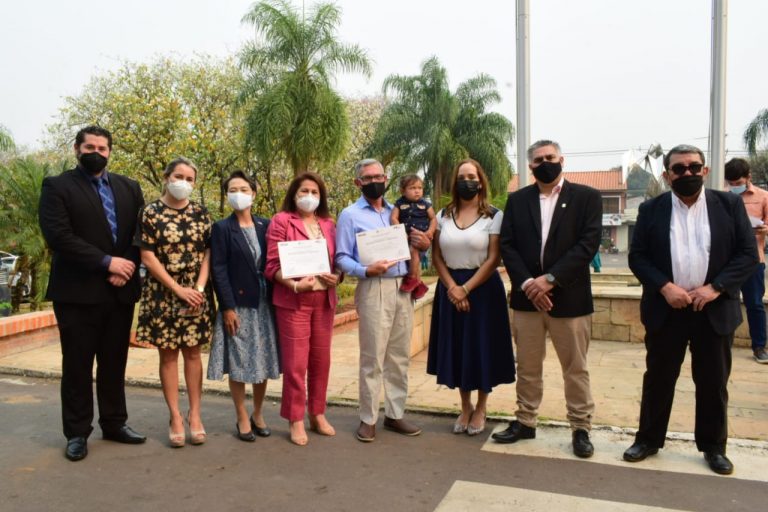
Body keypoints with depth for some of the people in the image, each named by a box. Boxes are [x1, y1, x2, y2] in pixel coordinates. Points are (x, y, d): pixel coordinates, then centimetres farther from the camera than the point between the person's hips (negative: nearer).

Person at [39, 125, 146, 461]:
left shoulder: (129, 188, 13)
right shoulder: (57, 186, -1)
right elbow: (58, 235, -13)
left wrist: (126, 268, -9)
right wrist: (107, 262, -17)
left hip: (120, 291, 4)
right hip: (77, 292, -4)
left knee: (114, 363, 12)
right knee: (77, 365, 5)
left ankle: (114, 423, 24)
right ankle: (77, 433, 16)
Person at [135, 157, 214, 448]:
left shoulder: (201, 214, 5)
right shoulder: (150, 213, -4)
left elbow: (207, 254, 3)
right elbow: (148, 257, -8)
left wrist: (199, 289, -10)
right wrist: (178, 290, -13)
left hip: (196, 294, 2)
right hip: (162, 295, -2)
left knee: (192, 352, 7)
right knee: (168, 354, 5)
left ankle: (194, 414, 14)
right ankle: (175, 417, 12)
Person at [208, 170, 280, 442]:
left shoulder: (265, 226, 7)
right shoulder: (222, 228, -2)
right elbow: (218, 270, -7)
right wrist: (227, 308, -13)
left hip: (264, 303, 3)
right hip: (237, 304, -3)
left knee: (263, 361, 9)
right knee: (238, 364, 3)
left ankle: (258, 414, 25)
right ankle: (242, 419, 18)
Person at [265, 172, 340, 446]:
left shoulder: (328, 224, 12)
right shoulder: (281, 221, -2)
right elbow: (272, 265, -7)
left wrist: (337, 277, -6)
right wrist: (295, 285, -20)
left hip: (324, 300, 5)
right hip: (293, 301, -4)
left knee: (321, 359, 11)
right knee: (295, 362, -1)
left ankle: (317, 414, 26)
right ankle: (295, 421, 13)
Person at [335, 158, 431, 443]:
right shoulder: (350, 215, -1)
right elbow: (341, 258, -7)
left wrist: (424, 245, -3)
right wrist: (366, 270, -23)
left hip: (403, 288, 6)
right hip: (374, 290, -5)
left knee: (400, 356, 10)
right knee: (373, 358, -2)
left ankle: (395, 414, 22)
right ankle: (368, 419, 10)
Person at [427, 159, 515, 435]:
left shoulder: (494, 216, -4)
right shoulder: (443, 215, 6)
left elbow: (493, 259, -10)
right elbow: (436, 255, 4)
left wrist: (466, 289, -16)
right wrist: (452, 287, -10)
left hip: (482, 288, -3)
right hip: (450, 289, 3)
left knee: (481, 347, 4)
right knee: (456, 347, 9)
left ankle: (480, 409, 22)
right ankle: (465, 407, 26)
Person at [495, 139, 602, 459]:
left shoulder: (587, 197, -1)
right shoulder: (517, 200, 8)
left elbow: (588, 244, -10)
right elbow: (507, 245, 1)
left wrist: (550, 278, -18)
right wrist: (526, 283, -13)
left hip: (569, 297, -2)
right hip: (526, 297, 3)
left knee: (575, 368, 8)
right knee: (527, 367, 13)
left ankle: (581, 429, 22)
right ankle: (525, 422, 27)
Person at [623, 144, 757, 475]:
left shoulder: (729, 205, 1)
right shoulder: (651, 210, 2)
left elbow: (748, 254, -2)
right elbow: (637, 257, -1)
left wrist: (715, 288, -15)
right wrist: (665, 287, -15)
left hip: (714, 311, 0)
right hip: (665, 310, 0)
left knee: (713, 382, 10)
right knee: (658, 379, 10)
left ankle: (713, 446, 26)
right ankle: (648, 439, 23)